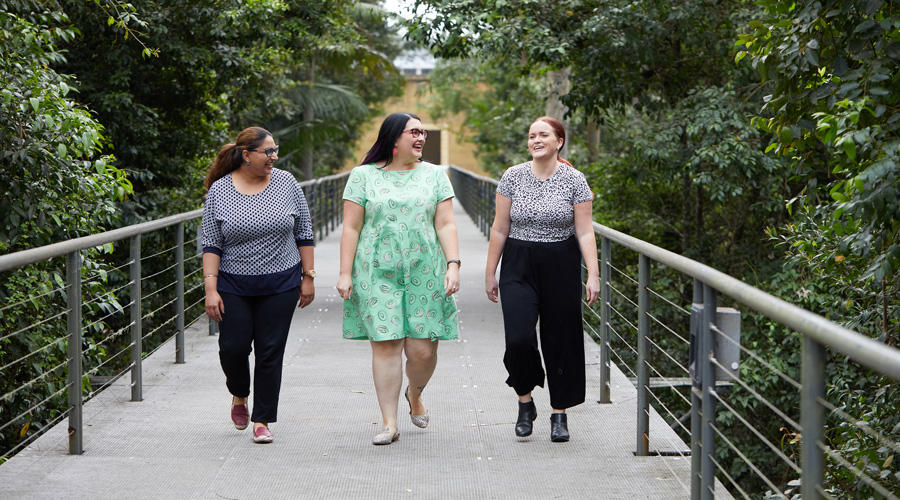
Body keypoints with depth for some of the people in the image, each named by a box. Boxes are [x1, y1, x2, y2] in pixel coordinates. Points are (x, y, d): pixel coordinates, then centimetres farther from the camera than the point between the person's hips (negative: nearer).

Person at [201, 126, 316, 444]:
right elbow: (211, 244, -2)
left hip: (280, 285, 1)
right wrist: (211, 288, -9)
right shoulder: (219, 191, -2)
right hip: (234, 286, 0)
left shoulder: (286, 183, 1)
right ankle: (239, 395, 29)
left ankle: (262, 421, 9)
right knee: (233, 347, -3)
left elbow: (304, 234, 6)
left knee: (270, 352, -1)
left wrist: (308, 277, 2)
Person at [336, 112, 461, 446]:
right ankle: (389, 423, 1)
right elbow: (351, 228, 3)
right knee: (385, 345, -6)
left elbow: (445, 225, 6)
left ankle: (415, 394, 30)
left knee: (423, 349, -3)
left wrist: (453, 265, -6)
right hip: (377, 274, -1)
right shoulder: (363, 176, 5)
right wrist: (345, 273, -3)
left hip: (425, 272, 1)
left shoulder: (434, 175, 11)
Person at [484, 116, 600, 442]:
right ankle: (525, 402, 11)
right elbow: (500, 229, 5)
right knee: (519, 338, -13)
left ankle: (559, 414, 15)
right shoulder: (513, 177, 1)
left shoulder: (574, 180, -2)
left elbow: (584, 232, -3)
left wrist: (593, 274, -11)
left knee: (561, 340, 2)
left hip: (561, 268, 0)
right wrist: (490, 273, 5)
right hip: (519, 267, 0)